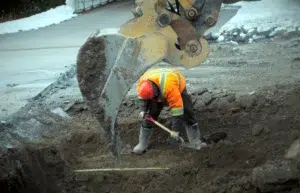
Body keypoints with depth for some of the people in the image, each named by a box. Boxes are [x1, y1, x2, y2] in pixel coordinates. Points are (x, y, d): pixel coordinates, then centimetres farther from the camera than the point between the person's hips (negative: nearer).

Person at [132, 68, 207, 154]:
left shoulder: (169, 87, -49)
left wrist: (176, 130, -40)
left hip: (178, 89, -4)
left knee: (188, 114, -11)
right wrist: (143, 110, -20)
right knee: (149, 115, -7)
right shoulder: (142, 83, -31)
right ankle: (142, 144, 3)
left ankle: (196, 142, -1)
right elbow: (142, 97, -6)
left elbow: (177, 107, -43)